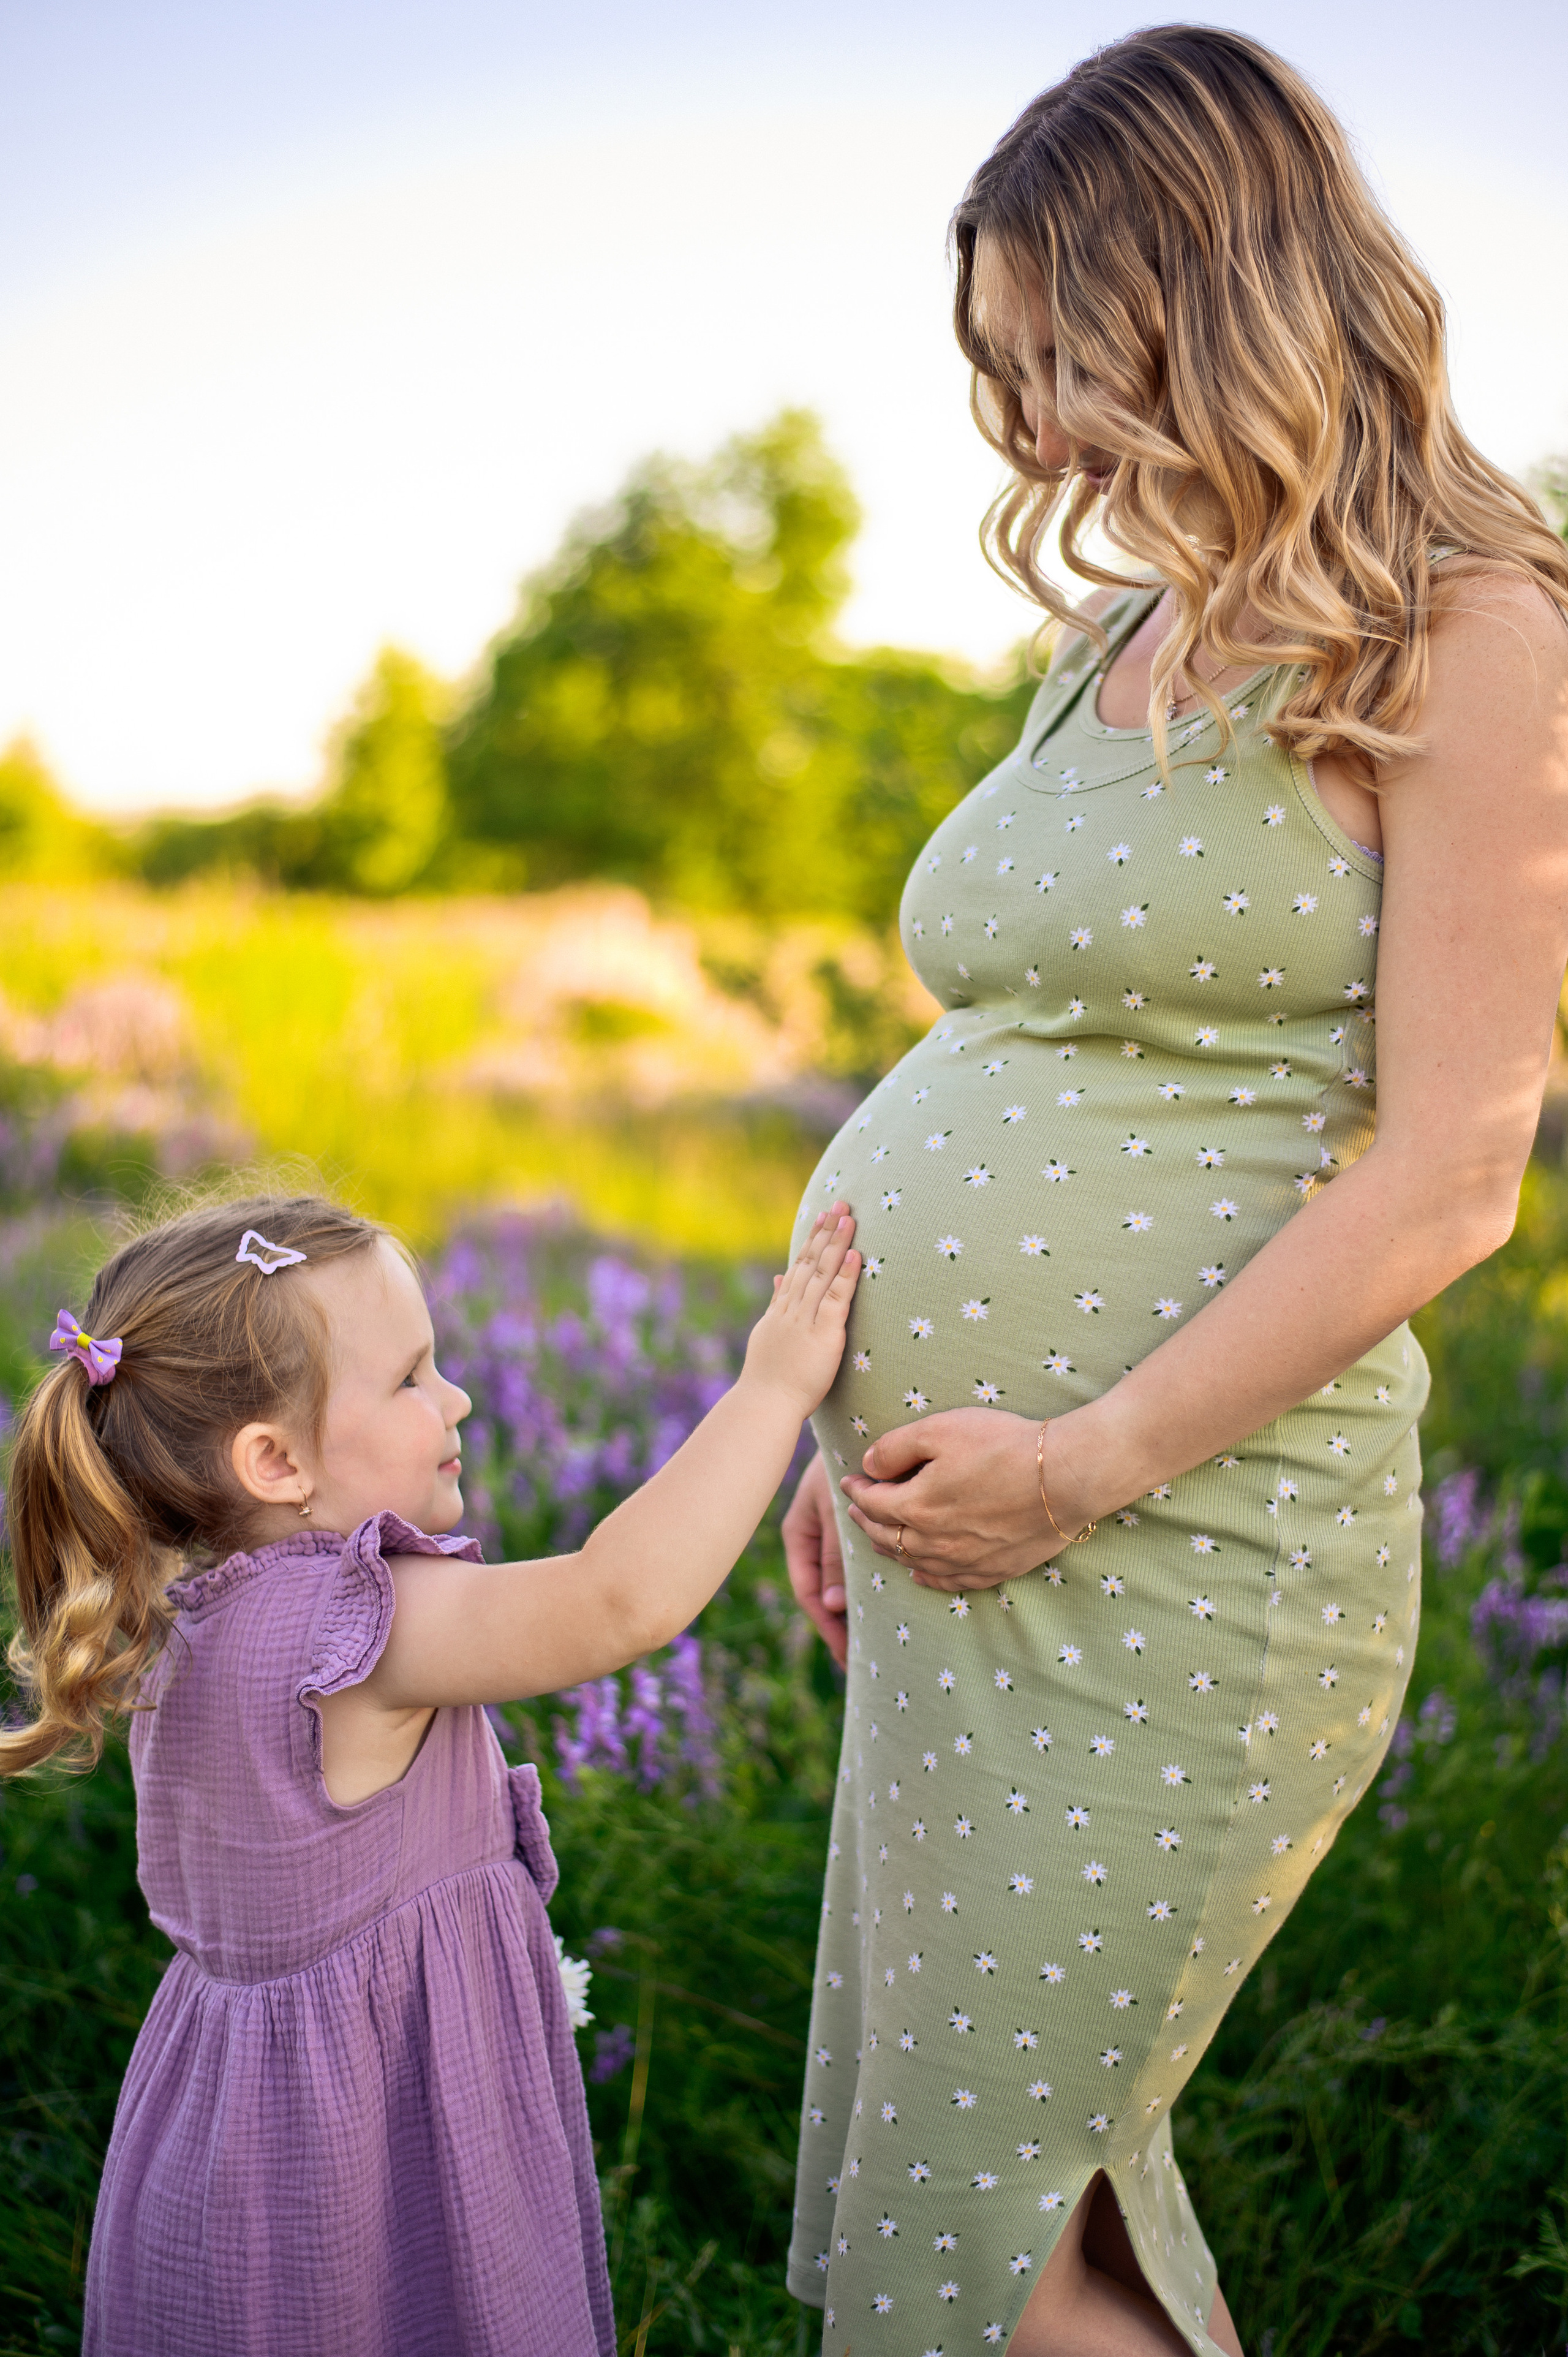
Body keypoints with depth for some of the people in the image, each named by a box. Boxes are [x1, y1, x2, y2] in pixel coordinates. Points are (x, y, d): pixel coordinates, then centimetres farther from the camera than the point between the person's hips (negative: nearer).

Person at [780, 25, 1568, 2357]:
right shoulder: (1121, 646, 14)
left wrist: (1089, 1461, -18)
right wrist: (863, 1420, 15)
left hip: (1171, 1538, -8)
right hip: (977, 1524, 8)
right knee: (1006, 2145, 20)